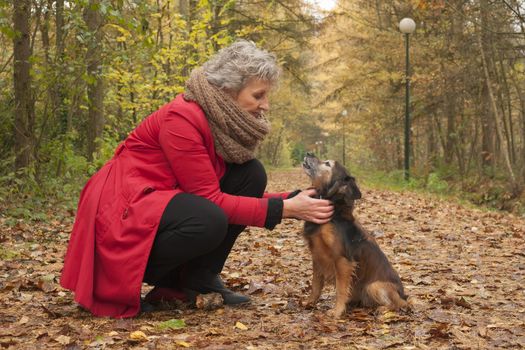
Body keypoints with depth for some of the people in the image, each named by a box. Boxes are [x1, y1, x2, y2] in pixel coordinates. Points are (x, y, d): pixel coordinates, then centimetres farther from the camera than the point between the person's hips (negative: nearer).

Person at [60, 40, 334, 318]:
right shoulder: (182, 118, -23)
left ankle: (199, 279, -3)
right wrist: (284, 209, -23)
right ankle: (126, 279, -10)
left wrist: (293, 201, -11)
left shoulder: (226, 120, 2)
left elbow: (244, 188, 3)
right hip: (125, 211, -8)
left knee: (251, 174, -6)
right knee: (209, 221, -34)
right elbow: (209, 197, -23)